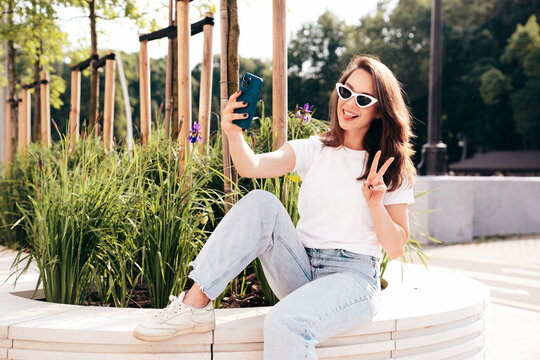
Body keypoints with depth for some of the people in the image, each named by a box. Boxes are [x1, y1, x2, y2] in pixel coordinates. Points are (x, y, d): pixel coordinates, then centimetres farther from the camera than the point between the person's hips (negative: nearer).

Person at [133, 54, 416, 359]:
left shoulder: (393, 170, 3)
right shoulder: (314, 150, 8)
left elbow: (396, 248, 0)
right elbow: (252, 167, -10)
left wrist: (376, 203, -16)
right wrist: (234, 135, -30)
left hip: (353, 277, -3)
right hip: (301, 272, 3)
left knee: (286, 322, -36)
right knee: (261, 204, -22)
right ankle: (195, 303, -23)